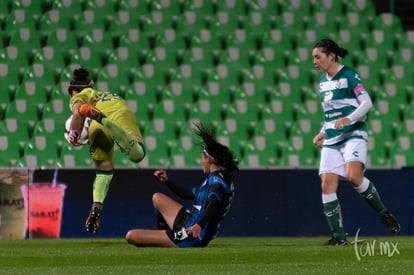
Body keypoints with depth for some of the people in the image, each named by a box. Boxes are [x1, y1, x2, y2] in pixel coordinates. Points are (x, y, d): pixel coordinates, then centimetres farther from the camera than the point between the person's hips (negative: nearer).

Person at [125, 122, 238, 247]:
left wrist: (200, 225, -50)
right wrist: (167, 181, 26)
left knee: (131, 236, -10)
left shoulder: (217, 180, -15)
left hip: (191, 239, -10)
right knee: (157, 198, 29)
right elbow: (189, 193, 31)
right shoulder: (223, 178, 17)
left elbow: (214, 201, -36)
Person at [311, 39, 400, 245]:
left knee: (353, 177, -28)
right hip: (332, 140, 7)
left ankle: (384, 213, -8)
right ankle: (338, 236, -2)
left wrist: (349, 119, -26)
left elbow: (367, 103, -12)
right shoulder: (323, 80, 15)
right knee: (327, 185, -6)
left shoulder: (348, 75, -7)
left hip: (354, 135, -7)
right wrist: (323, 133, 16)